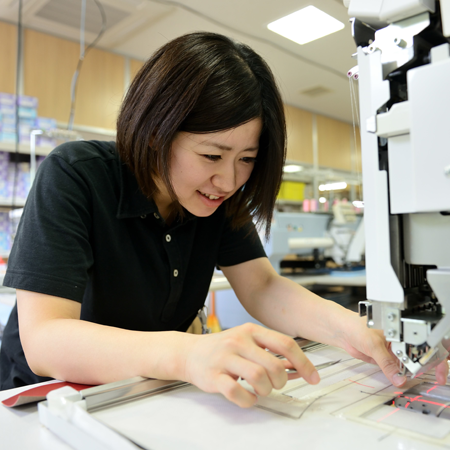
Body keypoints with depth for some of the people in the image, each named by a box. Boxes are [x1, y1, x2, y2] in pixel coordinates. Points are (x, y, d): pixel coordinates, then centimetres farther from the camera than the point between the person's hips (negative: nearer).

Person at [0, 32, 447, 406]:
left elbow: (262, 287, -11)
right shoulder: (72, 176, -22)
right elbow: (42, 339, -30)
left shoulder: (220, 198, -7)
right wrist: (185, 354, -46)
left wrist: (347, 327, -30)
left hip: (147, 397, 4)